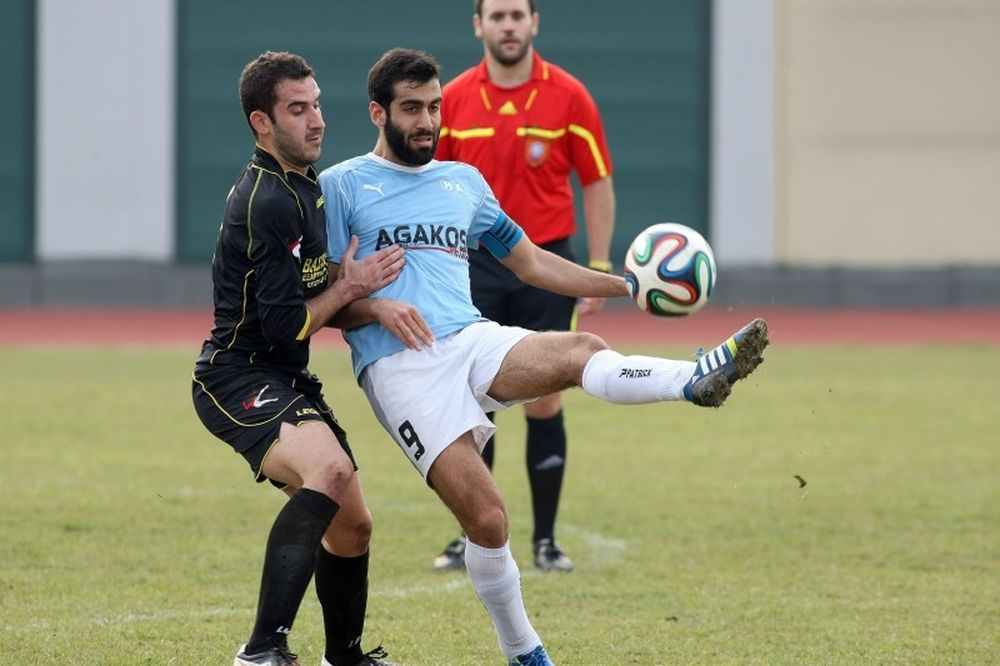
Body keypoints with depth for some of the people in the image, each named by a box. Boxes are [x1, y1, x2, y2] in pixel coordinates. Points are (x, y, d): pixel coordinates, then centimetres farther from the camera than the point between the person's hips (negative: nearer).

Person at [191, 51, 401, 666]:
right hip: (238, 379, -10)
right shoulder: (270, 202, -19)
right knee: (328, 469, -35)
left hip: (285, 381, 10)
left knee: (352, 526, 16)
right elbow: (285, 325, -20)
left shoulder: (303, 185, 14)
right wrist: (350, 288, -8)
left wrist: (375, 303, 8)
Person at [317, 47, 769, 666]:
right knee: (487, 519, -17)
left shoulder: (464, 182, 23)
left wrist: (628, 286, 22)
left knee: (580, 350, -30)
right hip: (399, 365, -4)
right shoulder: (342, 187, 9)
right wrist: (376, 308, -15)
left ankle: (697, 380, -57)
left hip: (473, 339, 4)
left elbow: (531, 262, 30)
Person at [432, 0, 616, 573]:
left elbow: (599, 185, 0)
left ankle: (546, 540, 8)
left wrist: (598, 269, -5)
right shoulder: (453, 100, 2)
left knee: (544, 401, 0)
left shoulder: (569, 96, -4)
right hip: (476, 264, 2)